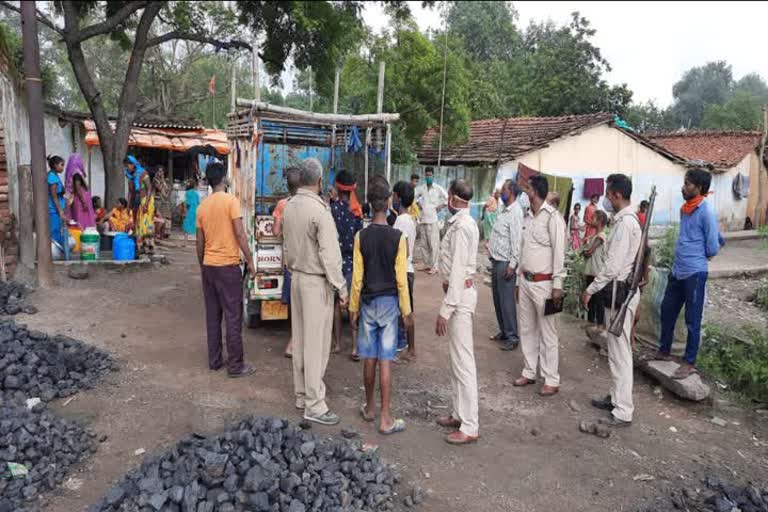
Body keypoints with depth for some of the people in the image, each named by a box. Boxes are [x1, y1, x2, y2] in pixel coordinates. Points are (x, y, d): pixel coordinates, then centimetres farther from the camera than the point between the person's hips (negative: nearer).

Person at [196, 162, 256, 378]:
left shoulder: (202, 206, 8)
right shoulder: (231, 200, -9)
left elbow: (199, 242, 11)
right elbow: (239, 234, -15)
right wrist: (250, 261, -8)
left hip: (208, 265, 6)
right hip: (228, 266, -6)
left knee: (212, 315, 13)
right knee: (233, 316, 0)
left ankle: (214, 360, 20)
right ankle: (235, 365, 4)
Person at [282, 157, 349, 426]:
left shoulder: (289, 207, 4)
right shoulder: (319, 210, -19)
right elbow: (330, 255, -20)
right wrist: (341, 288, -13)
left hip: (296, 277, 8)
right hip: (316, 282, -8)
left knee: (300, 338, 15)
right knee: (316, 343, -1)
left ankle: (301, 394, 27)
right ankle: (314, 404, 6)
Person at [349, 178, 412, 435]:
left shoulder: (361, 236, -5)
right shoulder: (398, 237, -10)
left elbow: (357, 277, -2)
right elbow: (401, 278, -8)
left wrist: (353, 306, 9)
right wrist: (406, 309, 2)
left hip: (368, 301, 2)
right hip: (389, 301, -2)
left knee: (369, 358, 12)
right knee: (385, 361, 0)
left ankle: (369, 408, 28)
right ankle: (386, 419, 6)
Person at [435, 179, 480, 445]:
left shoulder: (461, 226, -18)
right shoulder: (465, 222, 13)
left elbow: (458, 271, -22)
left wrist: (445, 309, -22)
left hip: (460, 293, -11)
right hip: (463, 289, 11)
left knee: (462, 360, -5)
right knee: (456, 358, 17)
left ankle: (470, 427, 3)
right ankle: (460, 414, 28)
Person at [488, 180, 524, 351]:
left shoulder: (515, 212, -14)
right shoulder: (504, 210, 13)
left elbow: (516, 240, -19)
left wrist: (512, 265, -21)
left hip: (505, 263, -9)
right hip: (496, 261, 9)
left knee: (507, 301, -4)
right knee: (498, 300, 15)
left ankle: (512, 337, 5)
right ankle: (503, 331, 26)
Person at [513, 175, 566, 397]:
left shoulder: (552, 217, -12)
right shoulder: (528, 217, 12)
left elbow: (559, 252, -15)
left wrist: (557, 285, -17)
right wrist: (518, 280, 16)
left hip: (543, 283, -8)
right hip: (525, 281, 8)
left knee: (547, 333, 0)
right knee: (527, 329, 14)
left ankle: (551, 380, 9)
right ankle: (529, 372, 26)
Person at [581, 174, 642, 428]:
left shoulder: (625, 222, -19)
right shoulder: (628, 219, 12)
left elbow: (613, 266, -22)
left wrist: (591, 289, -14)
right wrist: (597, 287, 18)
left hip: (620, 292, -10)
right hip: (623, 289, 10)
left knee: (620, 352, -3)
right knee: (618, 350, 19)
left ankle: (623, 413, 5)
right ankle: (617, 398, 32)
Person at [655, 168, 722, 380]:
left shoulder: (706, 211, -15)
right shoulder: (685, 208, 10)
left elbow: (713, 247, -13)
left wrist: (698, 258, 3)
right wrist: (682, 254, 13)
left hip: (695, 273, -8)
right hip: (677, 270, 8)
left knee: (692, 320, 2)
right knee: (667, 311, 16)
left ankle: (689, 363, 13)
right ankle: (664, 351, 32)